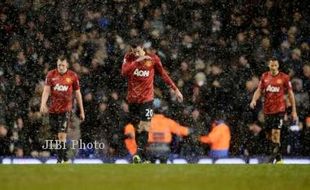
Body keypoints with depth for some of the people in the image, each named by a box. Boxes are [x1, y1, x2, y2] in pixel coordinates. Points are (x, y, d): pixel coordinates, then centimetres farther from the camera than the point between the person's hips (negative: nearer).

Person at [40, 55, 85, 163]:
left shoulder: (72, 76, 0)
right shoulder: (51, 75, 2)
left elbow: (78, 94, 7)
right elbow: (46, 90, -5)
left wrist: (82, 111, 9)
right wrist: (43, 104, -23)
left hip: (66, 109, -3)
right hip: (53, 109, 3)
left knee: (62, 134, -14)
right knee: (57, 134, 11)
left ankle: (60, 159, -11)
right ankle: (65, 157, 28)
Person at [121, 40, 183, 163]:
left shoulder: (153, 59, -1)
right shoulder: (129, 57, 0)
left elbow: (163, 74, 8)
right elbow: (124, 72, -17)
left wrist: (175, 89, 7)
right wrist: (137, 61, -24)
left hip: (146, 98, -2)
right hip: (132, 98, 2)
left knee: (145, 127, -14)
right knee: (137, 128, 4)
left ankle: (139, 153, -20)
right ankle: (142, 157, 4)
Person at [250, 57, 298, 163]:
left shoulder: (284, 77, -3)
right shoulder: (264, 76, 7)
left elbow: (290, 94, 2)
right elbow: (259, 90, 9)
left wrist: (294, 111, 1)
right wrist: (254, 100, -12)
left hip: (279, 109, -4)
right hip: (267, 110, 4)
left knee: (275, 132, -16)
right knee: (269, 135, 7)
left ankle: (274, 157, -9)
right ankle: (278, 157, 22)